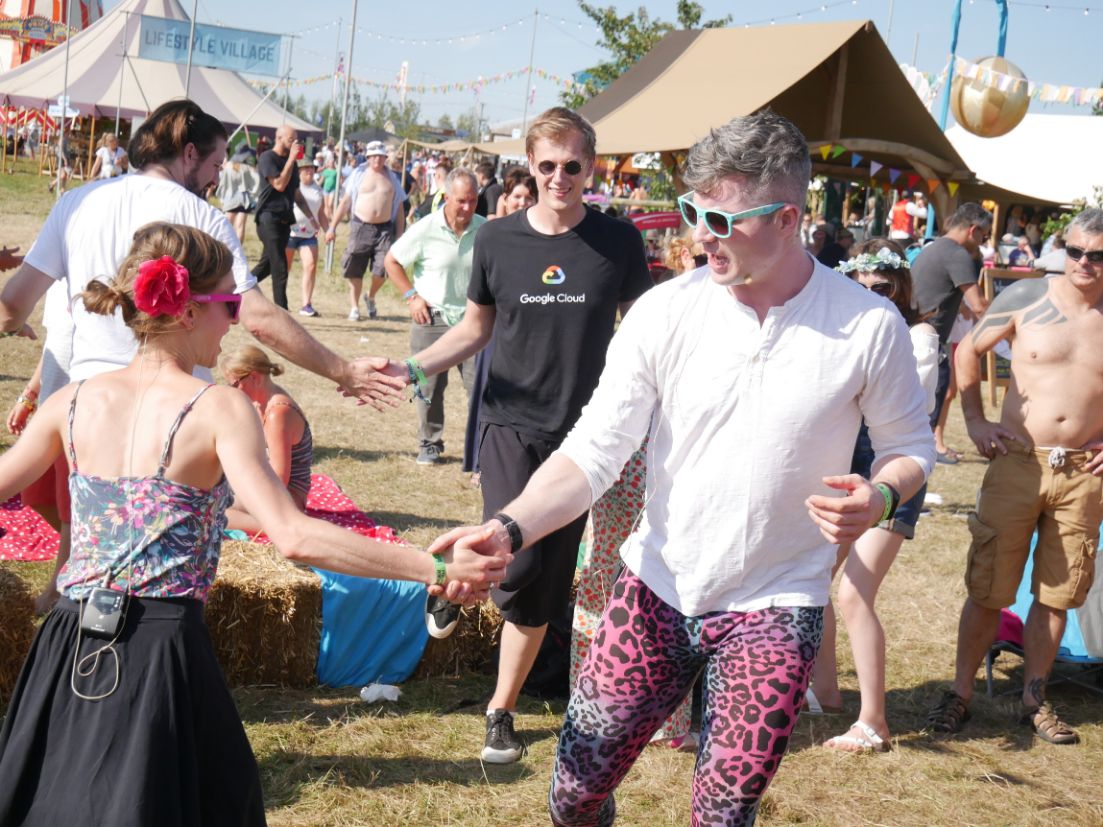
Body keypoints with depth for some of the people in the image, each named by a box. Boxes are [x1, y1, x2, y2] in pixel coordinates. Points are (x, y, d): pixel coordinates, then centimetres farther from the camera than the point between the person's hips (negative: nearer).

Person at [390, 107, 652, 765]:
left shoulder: (619, 242, -3)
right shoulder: (498, 240, -1)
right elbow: (475, 329, 10)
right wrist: (409, 369, -4)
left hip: (582, 433, 0)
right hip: (512, 422, 0)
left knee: (544, 592, 6)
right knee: (515, 563, -17)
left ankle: (502, 711, 25)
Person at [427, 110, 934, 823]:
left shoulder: (869, 327, -11)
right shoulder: (665, 313, -9)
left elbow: (911, 446, 4)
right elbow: (593, 452, -11)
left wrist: (881, 495, -19)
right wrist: (507, 529, -27)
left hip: (773, 606, -1)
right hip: (657, 588, 2)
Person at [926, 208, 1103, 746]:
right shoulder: (1027, 297, -3)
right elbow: (969, 350, 8)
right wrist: (975, 421, 2)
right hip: (1018, 462, -1)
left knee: (1058, 593, 9)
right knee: (988, 588, 2)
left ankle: (1034, 698, 23)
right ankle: (960, 692, 15)